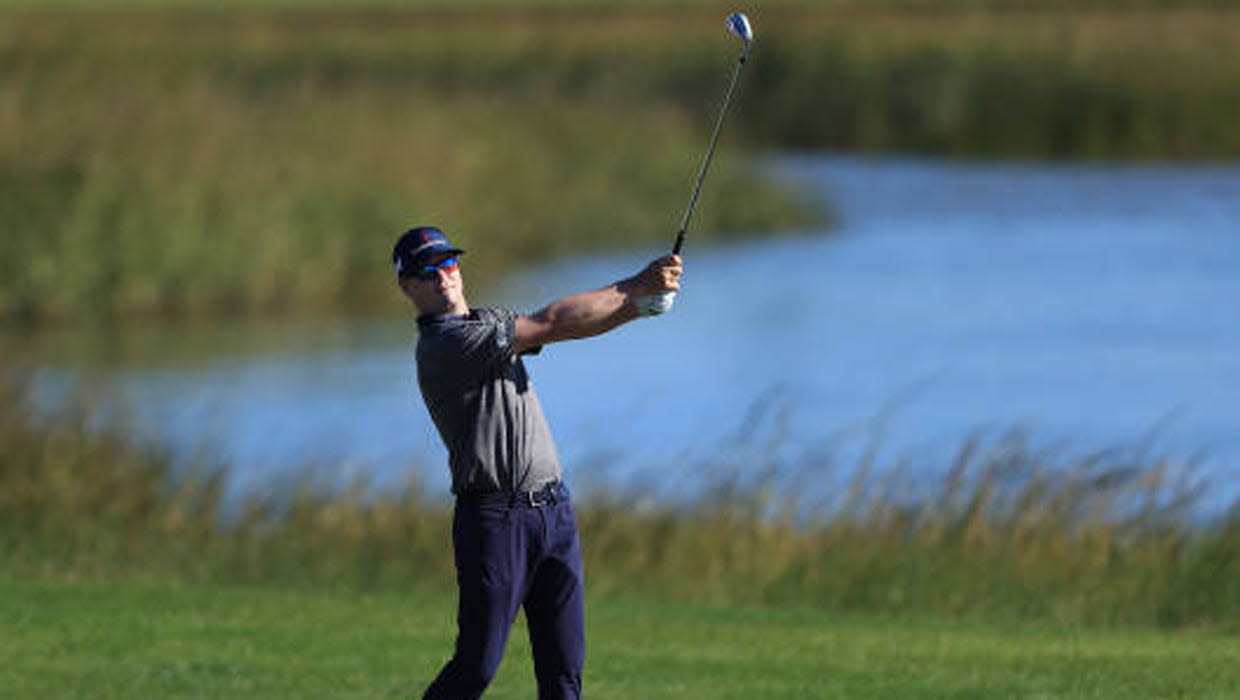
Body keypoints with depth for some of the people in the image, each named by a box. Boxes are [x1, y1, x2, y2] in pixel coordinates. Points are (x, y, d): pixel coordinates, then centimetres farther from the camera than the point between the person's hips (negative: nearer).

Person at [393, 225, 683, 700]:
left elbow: (578, 323, 8)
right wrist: (635, 290, -13)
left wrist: (642, 295, -9)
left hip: (554, 512, 8)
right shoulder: (442, 345, -11)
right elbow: (551, 325, -16)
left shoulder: (490, 322, 18)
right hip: (494, 516, -8)